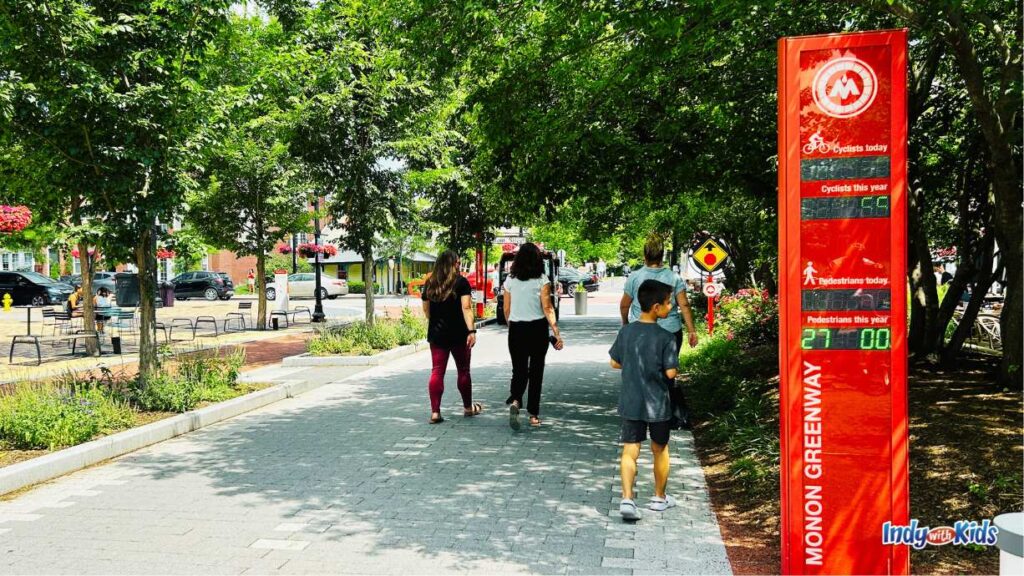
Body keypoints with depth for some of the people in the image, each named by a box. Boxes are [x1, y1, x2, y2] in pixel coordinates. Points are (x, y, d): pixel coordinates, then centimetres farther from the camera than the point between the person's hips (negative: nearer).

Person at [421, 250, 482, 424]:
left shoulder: (430, 284, 6)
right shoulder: (461, 282, -6)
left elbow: (426, 309, 13)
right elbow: (466, 308, -16)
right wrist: (472, 330, -20)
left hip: (436, 333, 3)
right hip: (458, 334, -3)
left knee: (437, 372, 2)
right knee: (463, 370, 12)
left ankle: (435, 412, -4)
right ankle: (468, 407, 26)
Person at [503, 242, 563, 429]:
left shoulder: (510, 280, 2)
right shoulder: (541, 281, -7)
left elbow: (506, 308, 7)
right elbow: (547, 309, -12)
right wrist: (557, 333, -12)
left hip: (516, 330, 2)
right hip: (538, 329, -2)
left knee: (519, 370, 9)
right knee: (536, 371, 10)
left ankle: (514, 401, -20)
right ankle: (533, 414, 14)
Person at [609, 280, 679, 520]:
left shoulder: (626, 332, -2)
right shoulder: (665, 338, -14)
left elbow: (615, 363, 5)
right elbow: (671, 372, -16)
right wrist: (658, 368, 5)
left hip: (630, 403, 2)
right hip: (658, 404, -2)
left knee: (630, 451, 3)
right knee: (660, 449, 16)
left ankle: (627, 498, -12)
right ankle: (659, 497, 30)